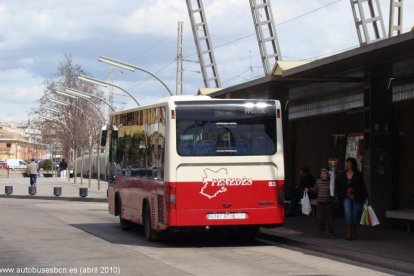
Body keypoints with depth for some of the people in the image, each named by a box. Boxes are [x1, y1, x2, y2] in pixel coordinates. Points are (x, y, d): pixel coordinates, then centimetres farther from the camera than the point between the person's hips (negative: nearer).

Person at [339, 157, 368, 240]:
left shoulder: (358, 175, -4)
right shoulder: (343, 175, 6)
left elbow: (362, 187, -5)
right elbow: (341, 187, 11)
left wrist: (365, 197, -10)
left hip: (357, 198, -2)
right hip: (347, 198, 2)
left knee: (355, 215, 4)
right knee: (347, 213, -16)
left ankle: (353, 233, 19)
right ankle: (348, 233, -16)